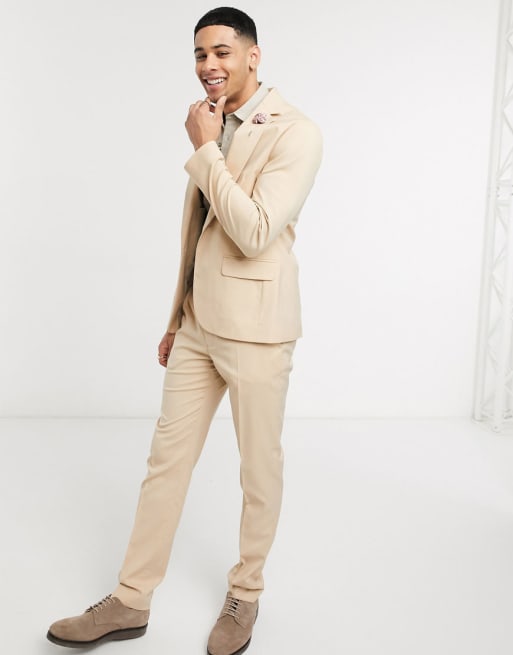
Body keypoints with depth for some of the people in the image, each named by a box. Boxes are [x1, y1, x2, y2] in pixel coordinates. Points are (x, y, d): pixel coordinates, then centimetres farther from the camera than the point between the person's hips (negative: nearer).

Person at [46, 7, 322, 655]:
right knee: (166, 459, 10)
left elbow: (254, 234, -22)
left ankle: (244, 595, 30)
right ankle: (130, 602, 23)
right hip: (199, 326, 7)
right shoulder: (212, 127, 13)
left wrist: (204, 150, -14)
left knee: (259, 468, 8)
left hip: (255, 332, -7)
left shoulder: (294, 132, -11)